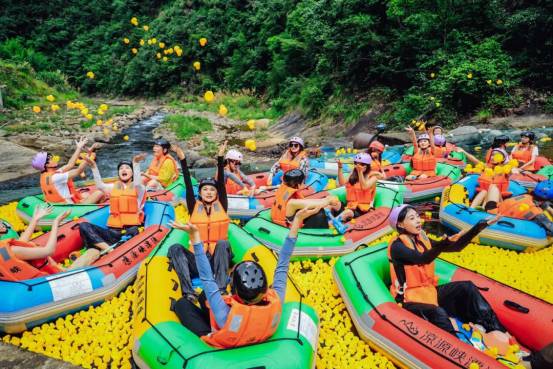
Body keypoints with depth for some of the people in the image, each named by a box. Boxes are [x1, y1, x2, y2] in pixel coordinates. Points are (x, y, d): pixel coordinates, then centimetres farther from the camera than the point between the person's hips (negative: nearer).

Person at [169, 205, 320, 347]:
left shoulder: (225, 315, -45)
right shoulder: (275, 304, -36)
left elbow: (206, 278, -38)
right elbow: (282, 267, -26)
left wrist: (195, 235, -39)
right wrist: (296, 221, -25)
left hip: (221, 344, -3)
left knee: (182, 303, 11)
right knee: (204, 295, 18)